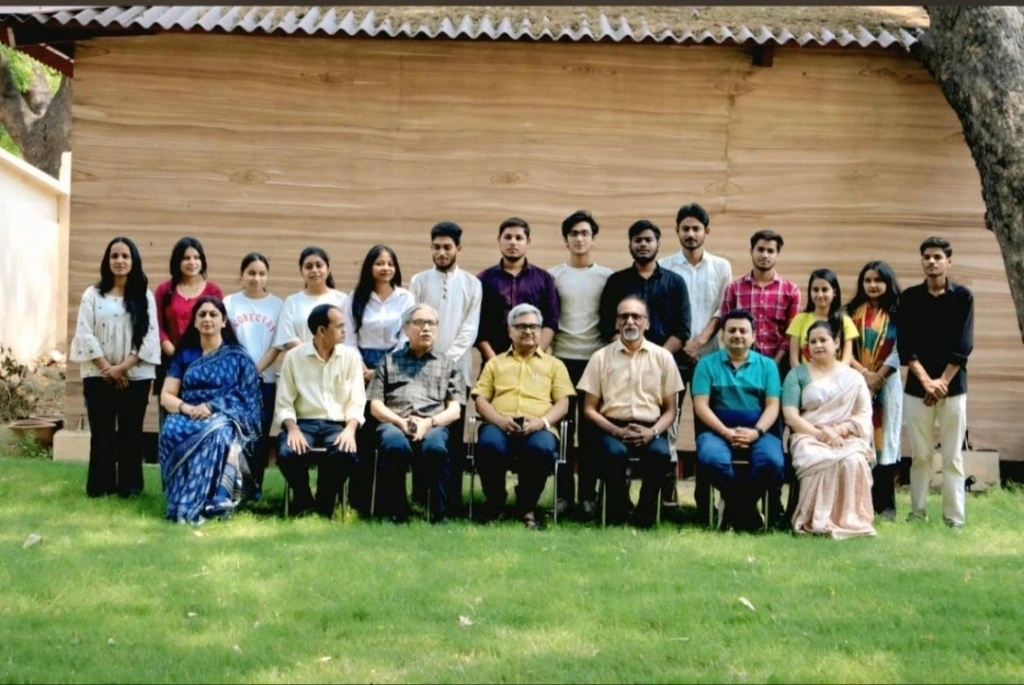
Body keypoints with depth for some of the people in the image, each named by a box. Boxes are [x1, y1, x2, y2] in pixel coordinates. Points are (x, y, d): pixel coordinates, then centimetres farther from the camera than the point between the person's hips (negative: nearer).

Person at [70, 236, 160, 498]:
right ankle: (100, 485, 7)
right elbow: (84, 334, -2)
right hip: (99, 376, 0)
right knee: (102, 432, 0)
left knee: (131, 432, 3)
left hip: (135, 376, 0)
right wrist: (107, 368, -11)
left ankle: (129, 485, 9)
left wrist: (123, 367, -12)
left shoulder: (145, 296, 5)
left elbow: (150, 336, -3)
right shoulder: (93, 294, 5)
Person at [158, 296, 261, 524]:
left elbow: (245, 395, -1)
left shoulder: (237, 357, 10)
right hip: (188, 417, 2)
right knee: (171, 430, -34)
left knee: (214, 434, -39)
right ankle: (180, 503, -34)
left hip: (225, 419, -2)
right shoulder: (184, 355, 17)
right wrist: (187, 409, -11)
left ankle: (194, 505, -41)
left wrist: (211, 407, -17)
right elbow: (166, 396, 11)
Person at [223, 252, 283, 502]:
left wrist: (256, 369, -10)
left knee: (260, 433, 3)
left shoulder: (277, 305, 4)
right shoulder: (229, 303, 3)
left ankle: (254, 485, 11)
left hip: (265, 378, 1)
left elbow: (278, 345, 1)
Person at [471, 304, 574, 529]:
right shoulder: (495, 363, 26)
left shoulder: (554, 364, 25)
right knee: (488, 444, -36)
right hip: (500, 425, 1)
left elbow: (562, 403, 12)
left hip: (538, 428, 0)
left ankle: (527, 507, -17)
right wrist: (499, 419, -8)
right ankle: (496, 503, -13)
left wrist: (542, 421, -10)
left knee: (542, 448, -38)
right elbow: (481, 399, 14)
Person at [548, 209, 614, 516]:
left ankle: (588, 494, 7)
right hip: (562, 358, 0)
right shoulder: (553, 275, 6)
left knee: (591, 430, 2)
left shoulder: (607, 277, 7)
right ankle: (564, 492, 7)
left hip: (596, 359, 0)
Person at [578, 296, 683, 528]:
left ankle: (645, 514, -13)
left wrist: (652, 432, -11)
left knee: (660, 453, -33)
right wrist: (617, 431, -10)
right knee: (614, 452, -35)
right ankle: (617, 513, -13)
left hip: (650, 429, 1)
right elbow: (589, 409, 6)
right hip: (612, 428, -1)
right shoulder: (601, 357, 7)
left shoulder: (663, 357, 9)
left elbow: (670, 410, 9)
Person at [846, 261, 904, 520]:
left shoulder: (897, 315, 4)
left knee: (884, 438, -1)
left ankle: (885, 503, 1)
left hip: (887, 383, -1)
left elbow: (900, 351, -4)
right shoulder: (852, 312, 9)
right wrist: (863, 372, -12)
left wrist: (878, 377, -12)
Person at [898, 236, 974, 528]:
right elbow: (905, 346, -2)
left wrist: (943, 381, -11)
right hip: (917, 387, 1)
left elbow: (963, 346, -4)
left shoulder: (962, 296, 2)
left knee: (953, 456, 0)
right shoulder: (909, 297, 4)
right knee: (920, 455, 3)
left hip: (954, 387, -1)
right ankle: (917, 513, 10)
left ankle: (954, 517, 2)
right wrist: (926, 380, -12)